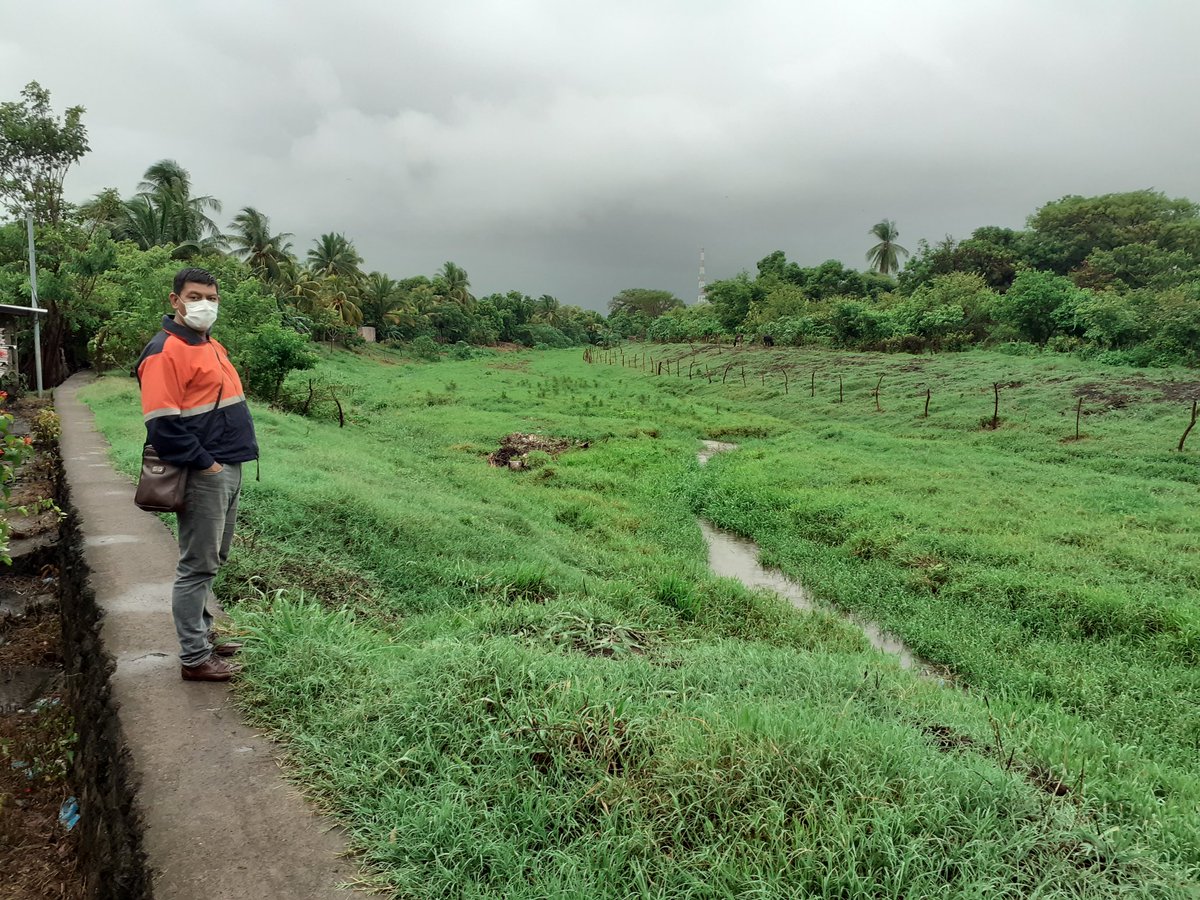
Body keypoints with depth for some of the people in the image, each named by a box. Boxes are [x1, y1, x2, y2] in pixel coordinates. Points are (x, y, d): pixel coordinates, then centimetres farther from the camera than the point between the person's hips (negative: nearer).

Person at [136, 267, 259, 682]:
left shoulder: (210, 346, 15)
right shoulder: (165, 351, -14)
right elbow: (162, 424, -20)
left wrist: (230, 463, 14)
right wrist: (205, 464, -17)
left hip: (229, 471, 9)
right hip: (203, 476, -9)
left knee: (213, 561, 18)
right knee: (197, 567, -1)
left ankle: (202, 635, 31)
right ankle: (194, 658, 8)